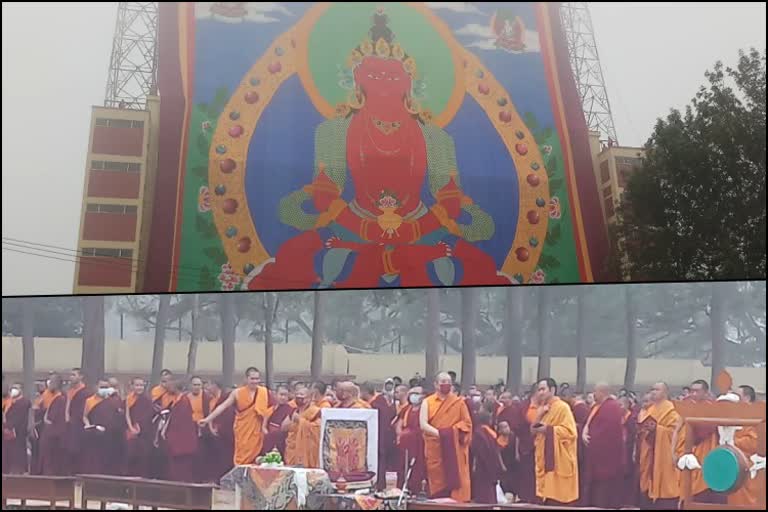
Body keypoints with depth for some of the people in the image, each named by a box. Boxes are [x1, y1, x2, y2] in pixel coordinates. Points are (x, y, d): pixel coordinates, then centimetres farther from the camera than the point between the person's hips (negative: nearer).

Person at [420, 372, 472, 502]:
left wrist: (454, 432, -12)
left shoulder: (459, 402, 7)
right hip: (435, 448, 0)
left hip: (455, 448, 0)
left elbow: (467, 423, 5)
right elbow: (423, 424, -4)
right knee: (437, 480, 0)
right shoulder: (427, 402, 5)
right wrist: (440, 433, -17)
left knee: (456, 478, -4)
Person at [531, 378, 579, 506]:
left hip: (558, 462, -8)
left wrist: (548, 429, -20)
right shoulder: (542, 409, 16)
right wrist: (535, 428, -2)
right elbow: (535, 429, 19)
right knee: (547, 495, 8)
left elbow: (570, 431, -18)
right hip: (545, 461, 8)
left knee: (557, 497, -8)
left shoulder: (562, 407, -10)